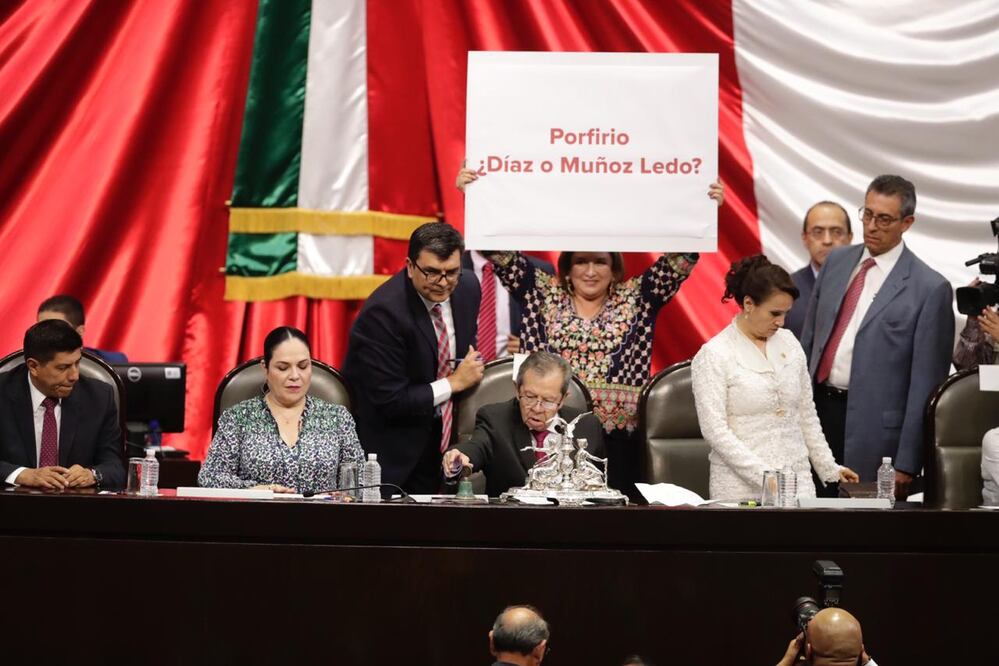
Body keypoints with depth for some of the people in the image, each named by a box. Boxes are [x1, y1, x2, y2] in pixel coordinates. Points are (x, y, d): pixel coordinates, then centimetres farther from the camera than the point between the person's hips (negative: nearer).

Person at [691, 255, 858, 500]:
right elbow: (714, 428, -13)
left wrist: (829, 469, 13)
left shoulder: (789, 343, 10)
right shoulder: (713, 355, -7)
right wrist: (763, 476, -19)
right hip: (742, 487, -5)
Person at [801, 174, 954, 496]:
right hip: (818, 408, 5)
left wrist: (906, 463, -11)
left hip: (872, 430, -5)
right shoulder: (837, 261, 9)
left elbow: (926, 383, -9)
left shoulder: (930, 288, -9)